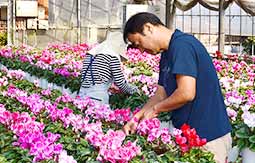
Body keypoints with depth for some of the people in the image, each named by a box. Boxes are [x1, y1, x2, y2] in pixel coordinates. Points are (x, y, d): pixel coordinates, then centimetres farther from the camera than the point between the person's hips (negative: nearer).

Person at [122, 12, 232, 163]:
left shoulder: (182, 44, -18)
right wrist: (136, 118, 6)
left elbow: (186, 93, -26)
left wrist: (155, 109, -10)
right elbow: (161, 94, 18)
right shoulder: (167, 54, 14)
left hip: (208, 135, -9)